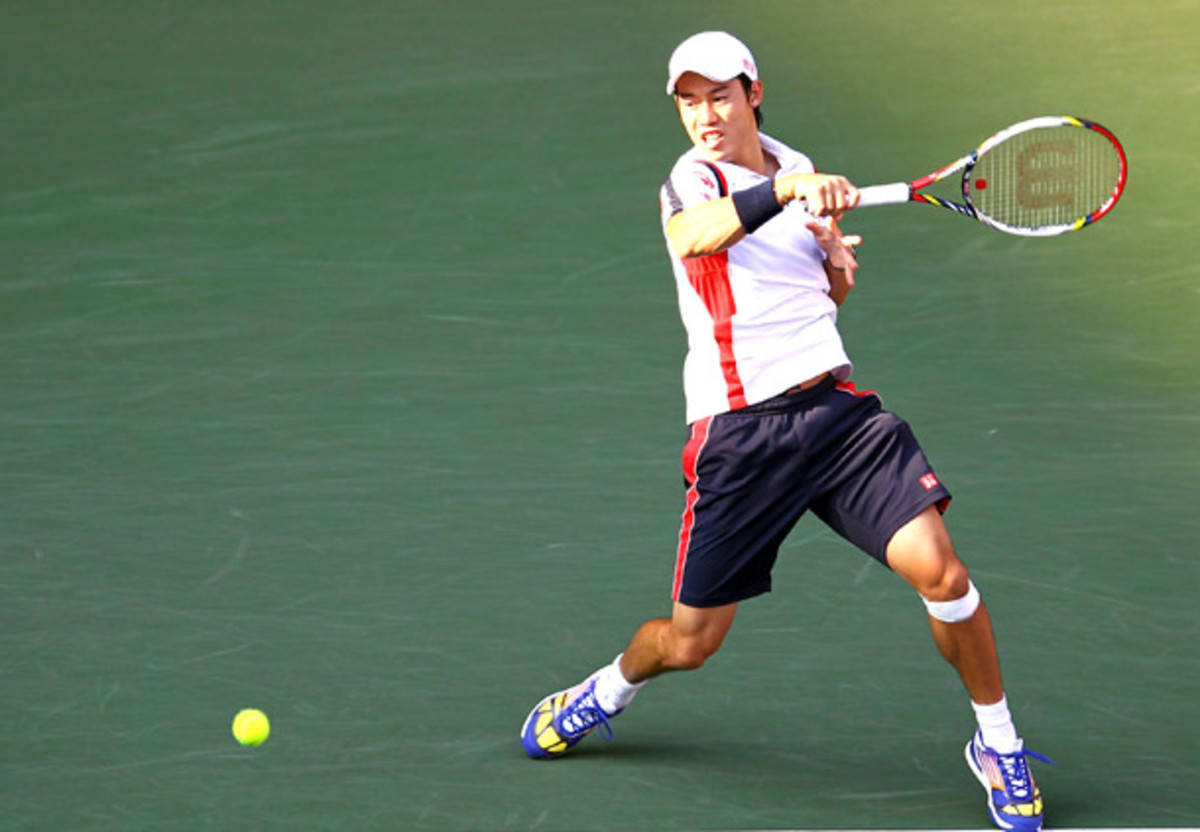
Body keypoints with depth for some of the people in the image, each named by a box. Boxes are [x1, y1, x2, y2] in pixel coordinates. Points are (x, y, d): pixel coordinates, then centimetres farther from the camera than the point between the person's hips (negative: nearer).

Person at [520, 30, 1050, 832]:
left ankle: (999, 745, 4)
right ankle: (608, 691, 39)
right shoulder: (690, 180, -4)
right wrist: (785, 189, -48)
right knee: (690, 641, 5)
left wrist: (839, 271, 3)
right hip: (738, 431, -3)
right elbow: (693, 234, -32)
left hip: (837, 406, 3)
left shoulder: (797, 168, 12)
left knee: (939, 569, -15)